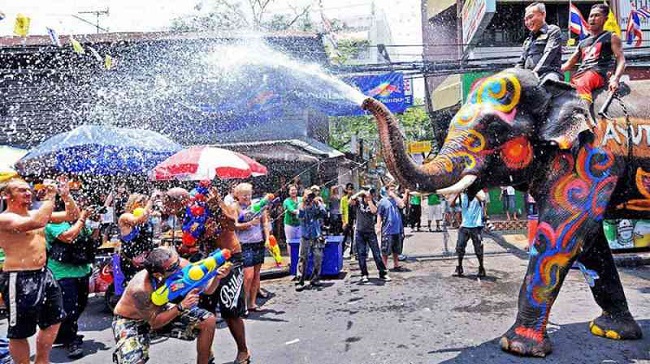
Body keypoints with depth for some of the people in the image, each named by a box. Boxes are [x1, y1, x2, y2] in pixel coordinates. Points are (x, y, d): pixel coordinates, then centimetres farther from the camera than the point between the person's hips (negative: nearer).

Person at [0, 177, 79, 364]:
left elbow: (72, 215, 11)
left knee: (53, 321, 18)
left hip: (43, 274, 9)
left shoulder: (36, 213, 10)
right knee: (20, 332, 4)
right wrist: (50, 196, -24)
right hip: (19, 279, -8)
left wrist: (65, 194, -3)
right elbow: (37, 222, -34)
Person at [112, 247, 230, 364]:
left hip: (159, 311, 5)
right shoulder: (140, 289, -37)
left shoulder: (180, 265, -26)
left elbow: (206, 289, -17)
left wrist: (217, 277, -37)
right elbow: (154, 322, -27)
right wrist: (181, 306, -38)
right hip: (130, 321, -5)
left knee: (209, 321, -7)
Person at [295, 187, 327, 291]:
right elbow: (300, 216, -18)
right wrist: (303, 204, -24)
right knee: (303, 259, -5)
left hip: (317, 237, 2)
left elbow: (324, 214, -14)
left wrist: (318, 203, -21)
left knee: (318, 259, 3)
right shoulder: (301, 205, -1)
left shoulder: (317, 204, 0)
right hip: (305, 237, -2)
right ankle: (300, 282, -2)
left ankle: (314, 279, 18)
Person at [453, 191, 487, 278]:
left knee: (478, 248, 3)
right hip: (464, 226, 3)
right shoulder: (462, 194, 7)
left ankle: (481, 268, 20)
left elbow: (482, 198, -26)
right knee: (460, 247, 1)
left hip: (476, 226, -3)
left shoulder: (478, 191, -3)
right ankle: (459, 268, 15)